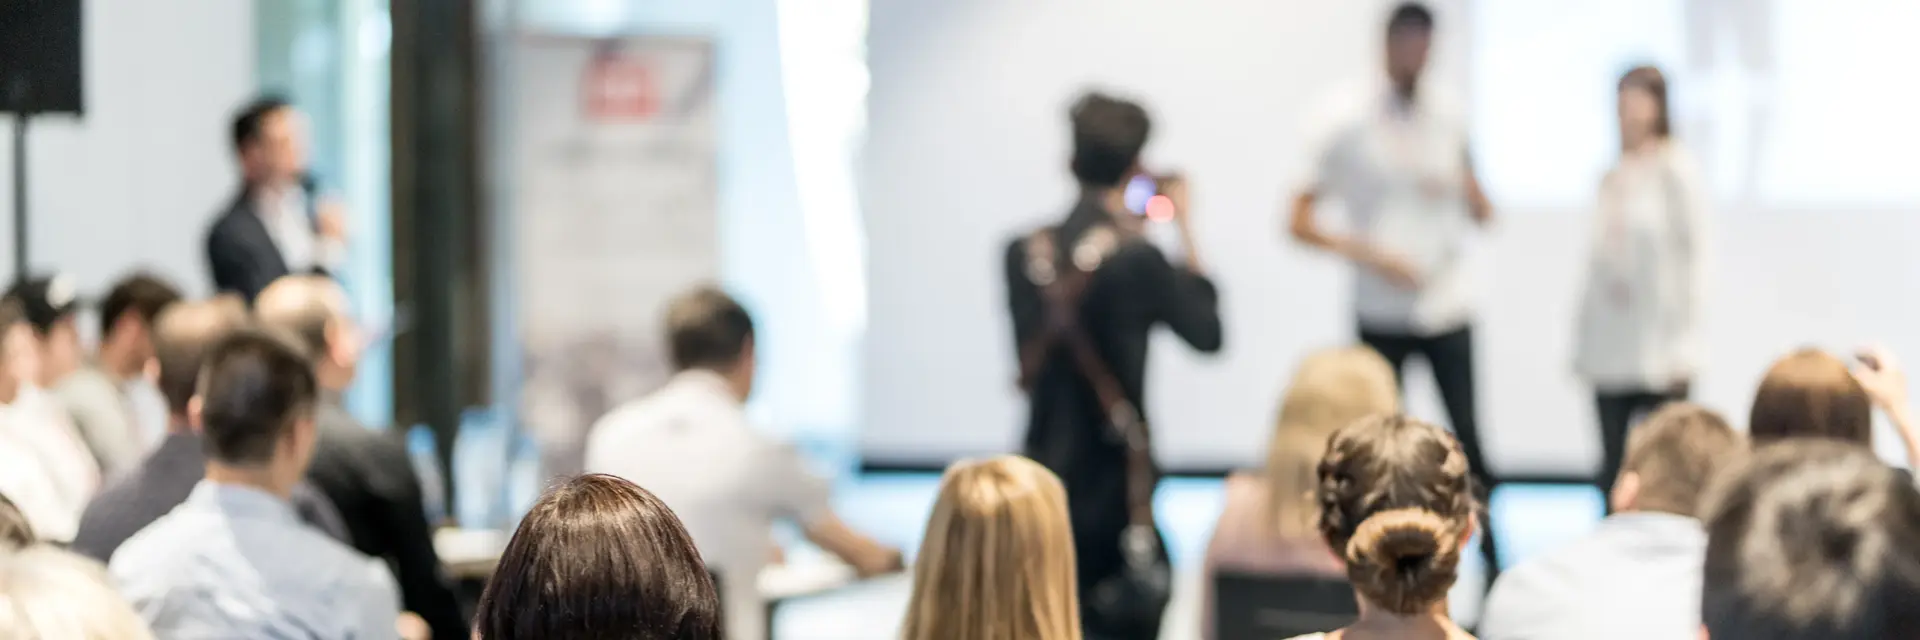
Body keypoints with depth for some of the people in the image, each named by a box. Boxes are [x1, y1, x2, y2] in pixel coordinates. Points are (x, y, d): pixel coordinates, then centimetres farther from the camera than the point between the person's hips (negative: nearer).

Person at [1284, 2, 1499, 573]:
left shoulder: (1448, 116, 7)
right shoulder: (1346, 122, -3)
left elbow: (1481, 214, 12)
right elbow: (1300, 223, -4)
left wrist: (1462, 188, -10)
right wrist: (1368, 253, -16)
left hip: (1448, 309, 2)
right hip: (1381, 314, -2)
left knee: (1468, 437, -6)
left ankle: (1493, 563, 1)